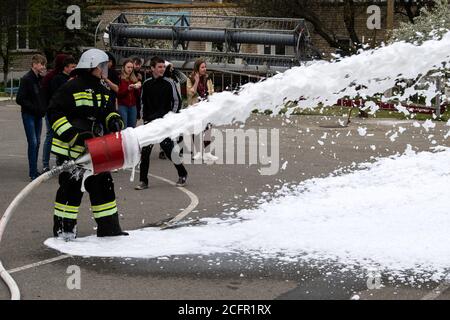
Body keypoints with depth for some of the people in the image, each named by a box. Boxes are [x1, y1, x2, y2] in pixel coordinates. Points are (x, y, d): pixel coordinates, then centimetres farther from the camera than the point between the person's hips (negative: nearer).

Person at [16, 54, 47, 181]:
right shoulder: (26, 79, -12)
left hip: (38, 115, 7)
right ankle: (33, 173, -8)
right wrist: (34, 108, -18)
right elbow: (20, 99, -16)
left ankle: (34, 170, 17)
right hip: (29, 115, -7)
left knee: (37, 142, 9)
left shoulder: (40, 79, 10)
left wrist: (43, 108, 4)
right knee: (33, 143, -10)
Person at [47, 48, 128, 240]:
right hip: (70, 150, -8)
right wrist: (73, 135, -23)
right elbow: (54, 113, -15)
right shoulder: (72, 87, -13)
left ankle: (108, 227, 20)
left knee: (103, 185, 11)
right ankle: (63, 230, 9)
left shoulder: (102, 90, 13)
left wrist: (114, 120, -2)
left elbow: (108, 111, 23)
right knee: (71, 188, -2)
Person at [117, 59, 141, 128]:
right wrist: (128, 89, -20)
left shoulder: (134, 79, 13)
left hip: (133, 106, 5)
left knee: (132, 127, 4)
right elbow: (118, 94, -8)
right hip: (123, 106, -5)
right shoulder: (120, 79, -3)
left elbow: (138, 94, 13)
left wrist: (137, 88, -7)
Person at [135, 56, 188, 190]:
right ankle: (143, 181, 3)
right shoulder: (146, 84, 8)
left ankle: (182, 174, 14)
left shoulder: (169, 83, -3)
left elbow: (177, 101, 0)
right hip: (149, 122, 4)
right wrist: (144, 117, 10)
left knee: (168, 149, -7)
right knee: (145, 151, -3)